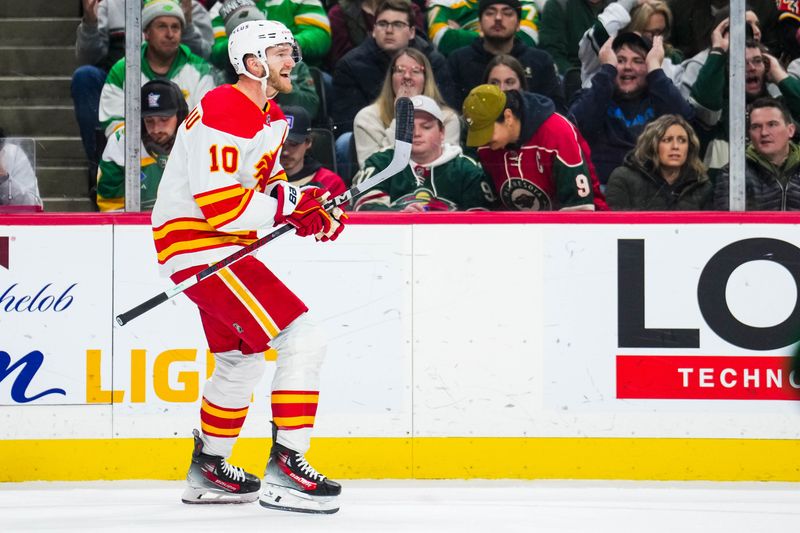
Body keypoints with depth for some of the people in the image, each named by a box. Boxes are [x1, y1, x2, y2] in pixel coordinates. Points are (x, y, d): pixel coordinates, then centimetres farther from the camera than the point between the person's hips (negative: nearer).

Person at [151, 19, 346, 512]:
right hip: (197, 244, -11)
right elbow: (218, 205, -26)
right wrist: (291, 204, -21)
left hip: (224, 245, 11)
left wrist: (315, 208, 2)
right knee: (303, 341, -17)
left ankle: (208, 470, 39)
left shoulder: (271, 117, 11)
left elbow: (266, 180, 21)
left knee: (242, 360, 25)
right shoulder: (224, 117, -21)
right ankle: (284, 469, -15)